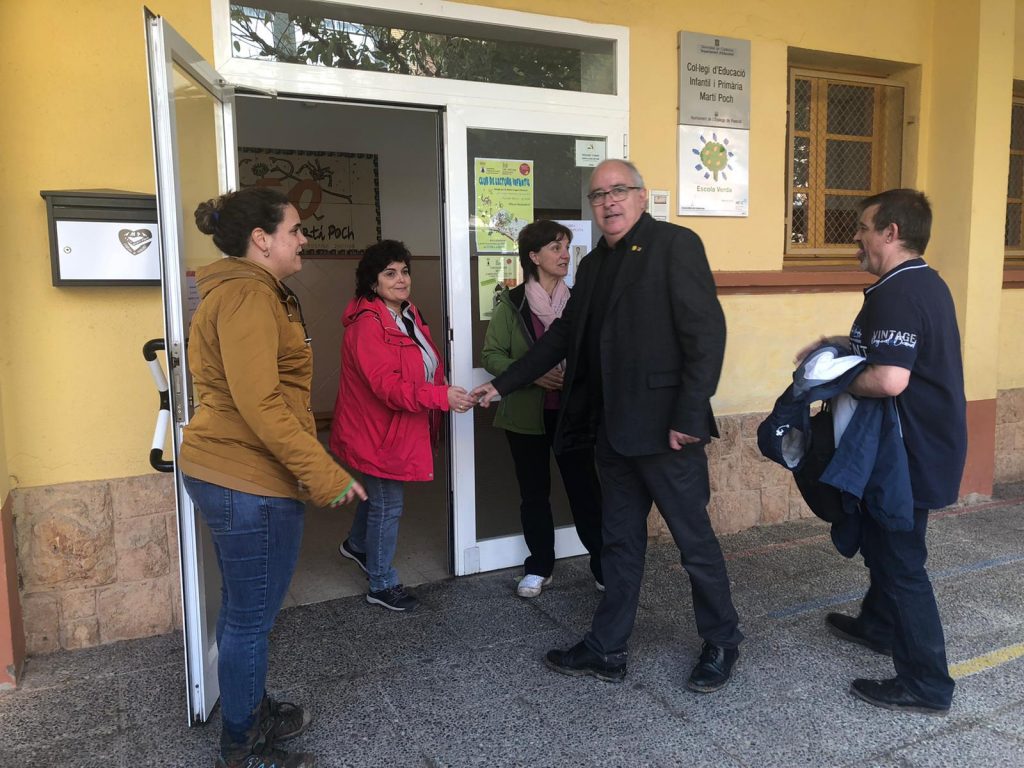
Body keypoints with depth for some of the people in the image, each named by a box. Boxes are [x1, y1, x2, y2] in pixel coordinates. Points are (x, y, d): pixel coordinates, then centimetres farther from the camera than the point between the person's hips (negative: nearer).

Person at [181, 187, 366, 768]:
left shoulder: (244, 291, 16)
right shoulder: (249, 295, -17)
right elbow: (260, 403, -25)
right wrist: (326, 475, -23)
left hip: (224, 473, 11)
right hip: (252, 481, -11)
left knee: (243, 609, 22)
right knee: (253, 617, 4)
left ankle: (253, 713, 39)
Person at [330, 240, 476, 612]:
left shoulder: (410, 316, 7)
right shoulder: (367, 325, -23)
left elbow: (426, 368, 18)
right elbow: (387, 386, -32)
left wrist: (445, 392, 5)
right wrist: (441, 396, -40)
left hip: (401, 428, 9)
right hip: (377, 431, -9)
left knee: (379, 494, 26)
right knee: (388, 505, 2)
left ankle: (356, 544, 51)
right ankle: (382, 585, 18)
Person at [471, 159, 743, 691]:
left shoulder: (675, 244, -8)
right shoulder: (593, 264, 14)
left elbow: (706, 331, -15)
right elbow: (564, 335, 18)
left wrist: (688, 416, -19)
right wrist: (502, 384, 15)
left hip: (664, 427, -7)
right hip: (614, 428, 7)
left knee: (694, 538, 7)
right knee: (620, 542, 15)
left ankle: (722, 644, 28)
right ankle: (606, 650, 28)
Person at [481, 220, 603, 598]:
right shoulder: (511, 304, -3)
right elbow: (491, 354, -4)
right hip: (527, 414, 0)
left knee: (586, 489, 2)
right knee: (534, 493, 11)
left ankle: (603, 565, 16)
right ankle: (539, 567, 27)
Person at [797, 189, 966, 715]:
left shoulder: (896, 293, -23)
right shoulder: (927, 284, 10)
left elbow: (890, 379, -34)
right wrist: (839, 344, 12)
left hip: (910, 453, -10)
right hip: (927, 442, 10)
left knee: (899, 559, 0)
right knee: (883, 542, 25)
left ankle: (926, 685, 12)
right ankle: (878, 626, 44)